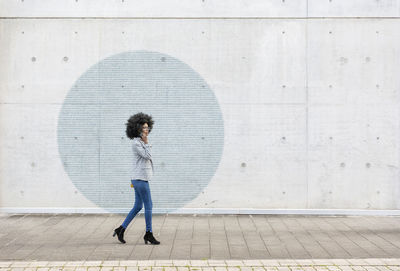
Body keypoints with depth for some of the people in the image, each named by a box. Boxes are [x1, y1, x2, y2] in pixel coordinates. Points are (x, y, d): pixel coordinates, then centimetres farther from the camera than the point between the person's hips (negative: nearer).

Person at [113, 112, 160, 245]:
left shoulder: (141, 142, 17)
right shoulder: (136, 143, -13)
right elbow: (147, 156, -18)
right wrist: (146, 142, -12)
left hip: (140, 179, 10)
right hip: (140, 179, -10)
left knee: (137, 207, 13)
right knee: (149, 206, -2)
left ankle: (121, 229, 17)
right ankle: (149, 234, 7)